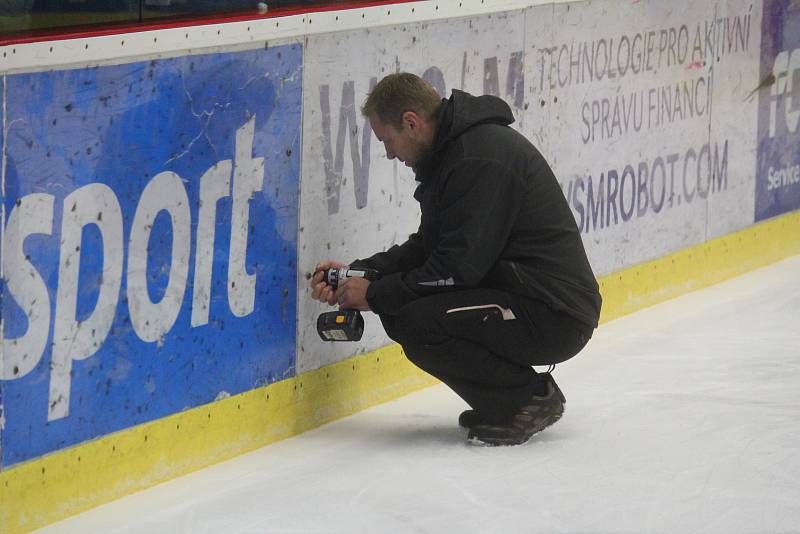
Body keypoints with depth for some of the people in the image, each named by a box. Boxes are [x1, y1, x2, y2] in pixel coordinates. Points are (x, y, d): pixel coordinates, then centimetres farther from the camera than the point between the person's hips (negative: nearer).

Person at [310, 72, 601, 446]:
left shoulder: (482, 159, -21)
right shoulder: (451, 153, 12)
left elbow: (458, 267, -23)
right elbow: (427, 247, 18)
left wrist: (375, 295, -13)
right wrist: (357, 272, 6)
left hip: (556, 315, -11)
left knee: (420, 324, -25)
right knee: (399, 312, 6)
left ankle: (530, 399, -8)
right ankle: (500, 402, 12)